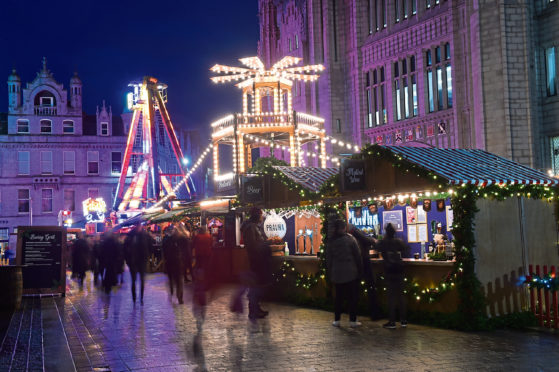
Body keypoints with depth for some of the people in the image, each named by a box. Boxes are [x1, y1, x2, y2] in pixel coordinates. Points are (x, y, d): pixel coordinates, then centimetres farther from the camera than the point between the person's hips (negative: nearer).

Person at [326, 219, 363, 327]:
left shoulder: (331, 242, 1)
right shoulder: (350, 239, -8)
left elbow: (328, 259, 7)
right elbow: (358, 256, -6)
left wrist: (330, 273, 15)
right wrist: (360, 270, 3)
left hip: (337, 273, 3)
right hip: (351, 273, -3)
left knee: (338, 297, 11)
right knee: (353, 297, 4)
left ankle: (336, 320, 12)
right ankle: (353, 320, 5)